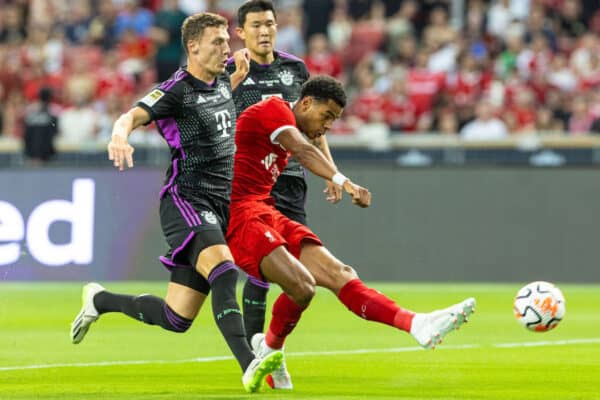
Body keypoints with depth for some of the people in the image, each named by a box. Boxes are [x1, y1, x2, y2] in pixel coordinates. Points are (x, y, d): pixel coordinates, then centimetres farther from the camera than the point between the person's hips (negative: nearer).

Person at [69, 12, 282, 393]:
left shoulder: (225, 79, 13)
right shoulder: (177, 90, -10)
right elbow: (135, 114, -30)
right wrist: (121, 133, -49)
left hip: (220, 206, 7)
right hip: (186, 201, -7)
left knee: (176, 319, 4)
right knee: (224, 269, -34)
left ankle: (100, 300, 28)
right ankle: (249, 366, -46)